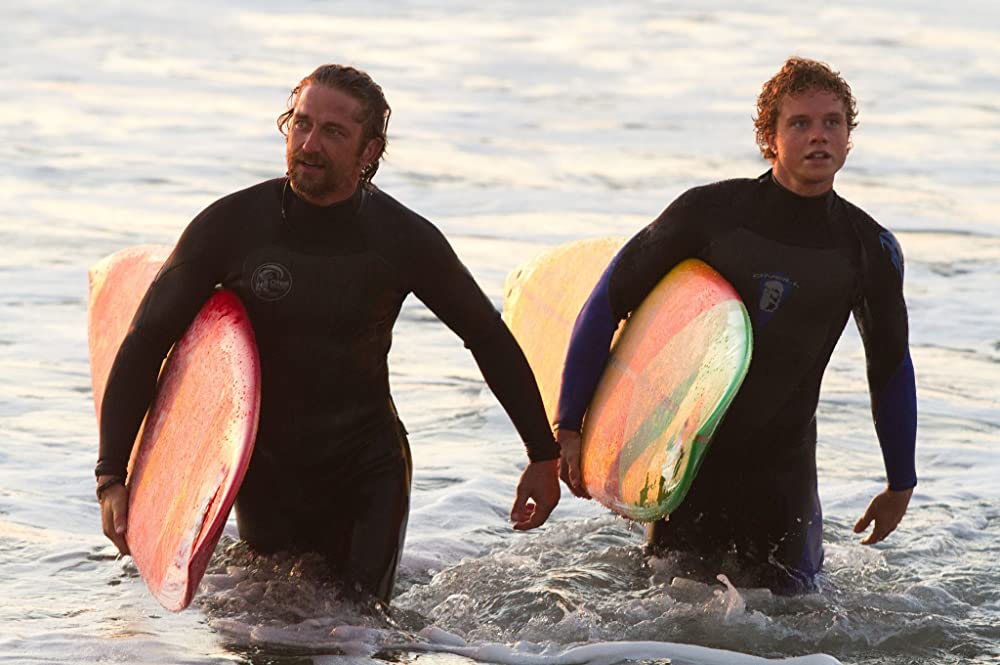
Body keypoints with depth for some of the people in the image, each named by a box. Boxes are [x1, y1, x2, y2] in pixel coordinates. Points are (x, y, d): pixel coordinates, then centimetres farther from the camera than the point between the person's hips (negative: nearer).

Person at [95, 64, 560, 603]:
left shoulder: (404, 239, -10)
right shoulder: (232, 225, -12)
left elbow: (491, 340, 4)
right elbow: (145, 344, -8)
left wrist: (544, 456, 6)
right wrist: (111, 478, -16)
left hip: (370, 474, 0)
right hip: (268, 469, 0)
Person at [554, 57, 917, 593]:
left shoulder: (870, 249, -3)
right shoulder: (708, 212, -12)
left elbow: (892, 367, 12)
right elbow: (606, 306, -7)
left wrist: (900, 485, 17)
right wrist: (568, 428, -10)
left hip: (782, 471, 2)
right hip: (684, 462, -2)